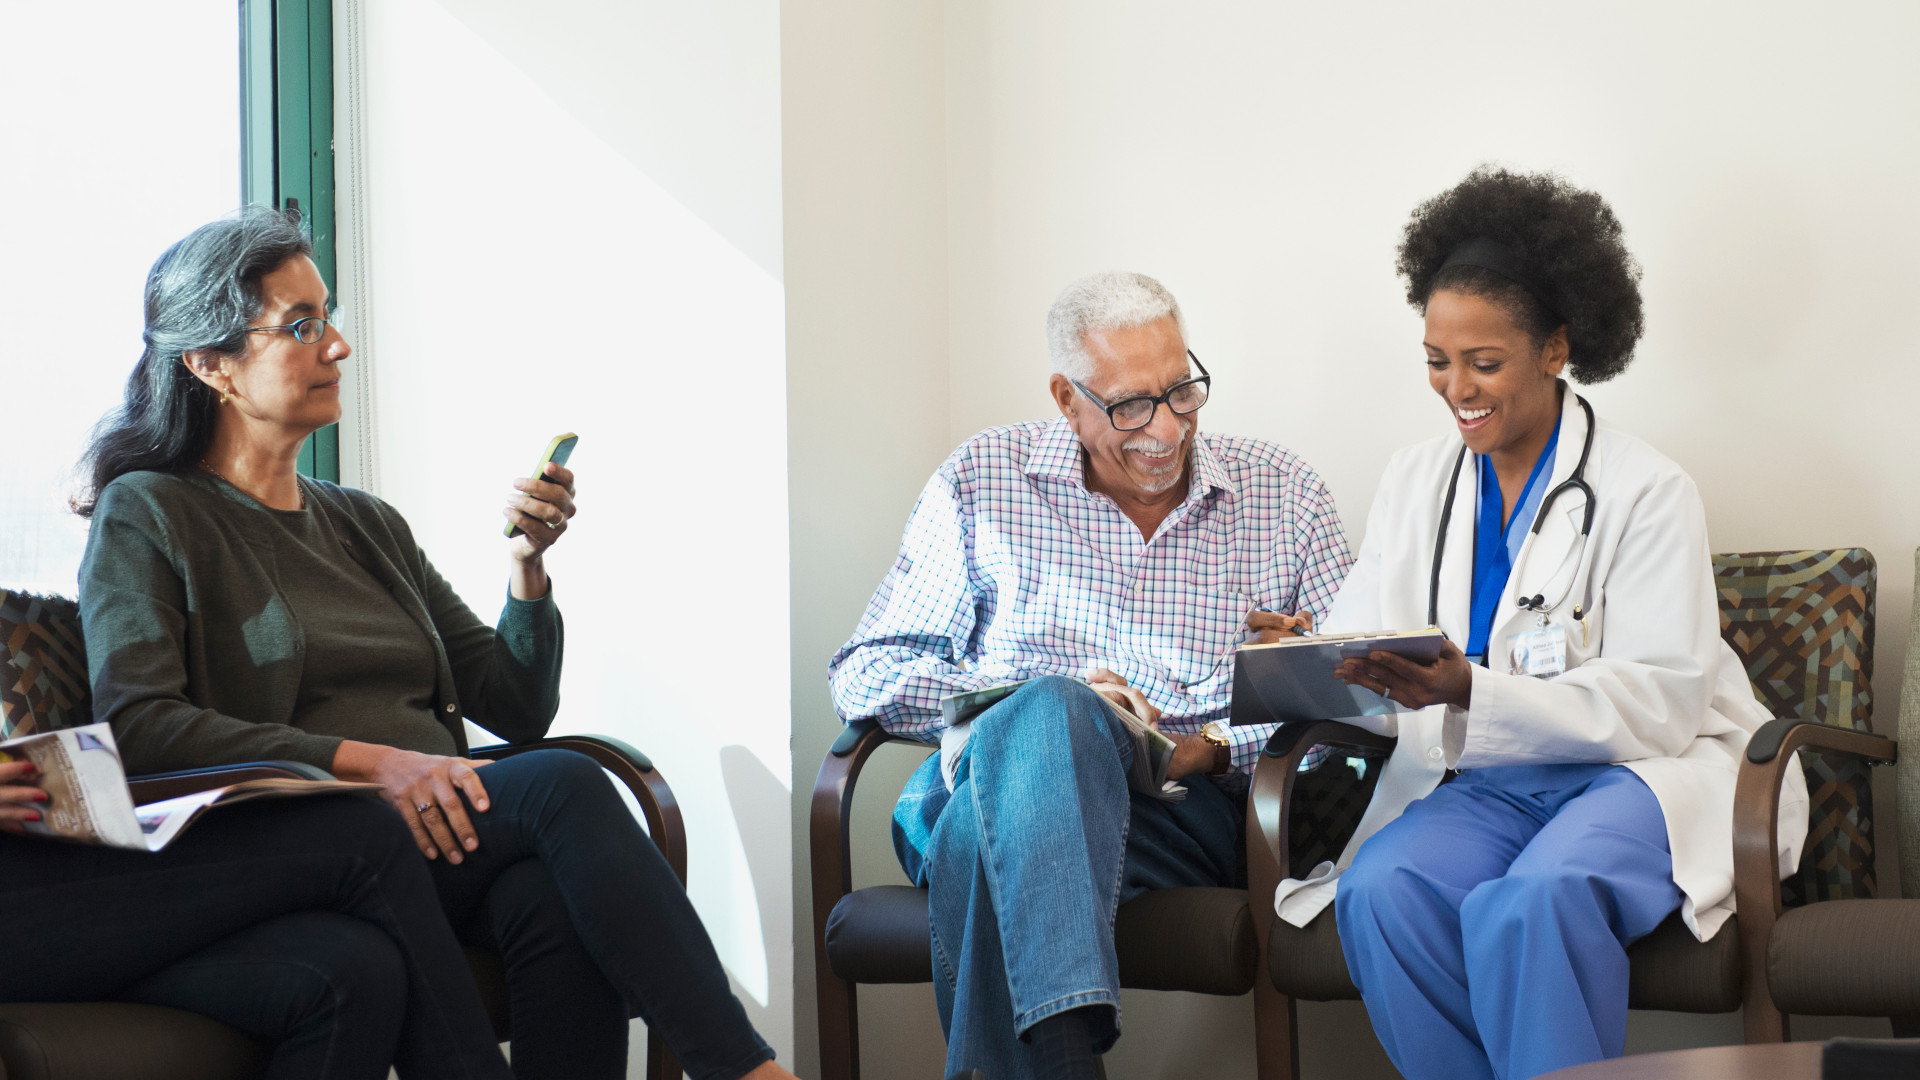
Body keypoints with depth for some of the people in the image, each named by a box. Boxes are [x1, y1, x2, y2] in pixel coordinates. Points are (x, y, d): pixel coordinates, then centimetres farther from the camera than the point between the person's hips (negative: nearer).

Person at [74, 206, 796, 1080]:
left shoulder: (366, 524, 25)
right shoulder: (145, 515, 6)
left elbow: (517, 708, 23)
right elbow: (138, 724, -11)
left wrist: (527, 565, 3)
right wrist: (370, 761, -18)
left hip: (433, 826, 5)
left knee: (551, 905, -32)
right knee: (562, 786, -29)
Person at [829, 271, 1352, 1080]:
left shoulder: (1283, 495, 15)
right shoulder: (986, 482, 13)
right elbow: (865, 675, 10)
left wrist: (1224, 749, -10)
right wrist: (1045, 707, -7)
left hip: (1193, 808, 0)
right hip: (993, 782, 0)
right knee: (1047, 710, -39)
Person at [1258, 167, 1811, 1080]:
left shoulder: (1647, 492, -5)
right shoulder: (1416, 480, 14)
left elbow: (1658, 704, -13)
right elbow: (1369, 660, 10)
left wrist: (1468, 691, -25)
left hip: (1643, 775, -4)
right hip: (1481, 784, 5)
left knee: (1527, 904, -36)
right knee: (1379, 892, -29)